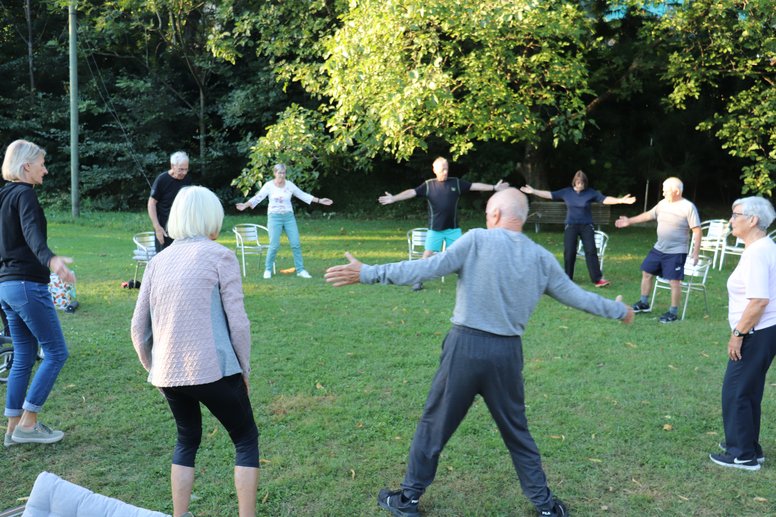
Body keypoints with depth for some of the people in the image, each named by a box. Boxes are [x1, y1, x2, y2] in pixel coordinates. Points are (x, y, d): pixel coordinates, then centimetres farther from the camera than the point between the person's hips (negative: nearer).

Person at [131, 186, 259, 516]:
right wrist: (244, 370, 4)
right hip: (213, 370, -5)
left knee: (187, 440, 27)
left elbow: (139, 328, 11)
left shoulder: (159, 260, 11)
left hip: (168, 374, 5)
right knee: (246, 440, 14)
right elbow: (237, 322, -7)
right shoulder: (220, 256, -3)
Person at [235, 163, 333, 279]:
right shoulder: (269, 185, -4)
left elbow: (303, 195, 9)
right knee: (274, 245, -8)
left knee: (296, 244, -3)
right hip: (274, 217, -3)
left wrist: (319, 200, 6)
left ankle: (300, 270, 6)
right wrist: (245, 205, -24)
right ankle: (268, 270, 9)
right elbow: (258, 197, -8)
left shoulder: (290, 185, 3)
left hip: (289, 217, 3)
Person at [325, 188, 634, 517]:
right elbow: (576, 296, 14)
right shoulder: (542, 258, 5)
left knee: (434, 425, 11)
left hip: (466, 347, -3)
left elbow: (427, 268, -15)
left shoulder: (478, 240, -7)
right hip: (507, 353, 3)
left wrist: (368, 273, -13)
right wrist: (619, 311, 32)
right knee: (517, 432, 20)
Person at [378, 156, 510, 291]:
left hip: (453, 228, 1)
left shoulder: (456, 183, 2)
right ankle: (419, 281, 14)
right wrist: (394, 198, -24)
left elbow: (475, 186, 3)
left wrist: (494, 188, -1)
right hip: (435, 229, -1)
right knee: (427, 255, 3)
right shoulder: (428, 185, -3)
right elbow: (411, 192, -12)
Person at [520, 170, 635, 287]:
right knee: (569, 253, 2)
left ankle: (597, 279, -8)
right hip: (571, 226, 1)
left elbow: (605, 199, -11)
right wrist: (533, 191, -4)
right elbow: (550, 194, 1)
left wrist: (621, 200, -24)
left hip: (586, 226, -1)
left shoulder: (591, 192, -4)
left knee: (591, 251, -7)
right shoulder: (566, 192, 0)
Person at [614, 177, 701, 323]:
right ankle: (644, 303, 29)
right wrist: (629, 221, 21)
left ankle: (673, 313, 8)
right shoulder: (663, 203, 5)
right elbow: (649, 215, 20)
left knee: (674, 281, -4)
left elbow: (697, 231, -15)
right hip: (658, 249, 8)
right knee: (646, 272, 14)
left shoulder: (688, 207, -15)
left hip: (676, 252, -8)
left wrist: (696, 252, -20)